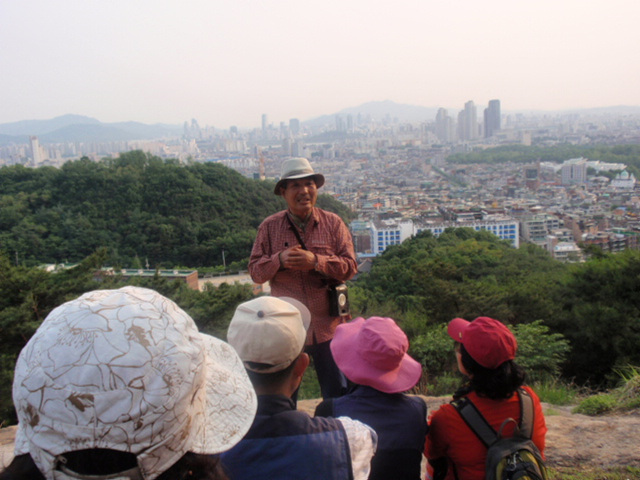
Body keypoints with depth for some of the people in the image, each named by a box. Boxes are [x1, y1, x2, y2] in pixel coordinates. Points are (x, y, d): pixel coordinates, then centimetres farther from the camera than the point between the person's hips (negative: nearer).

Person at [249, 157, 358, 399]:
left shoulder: (333, 223, 0)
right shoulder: (269, 227, 0)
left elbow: (350, 267, -6)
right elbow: (255, 271, 0)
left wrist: (316, 261, -21)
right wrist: (279, 260, -20)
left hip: (327, 327, 0)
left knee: (338, 395, 13)